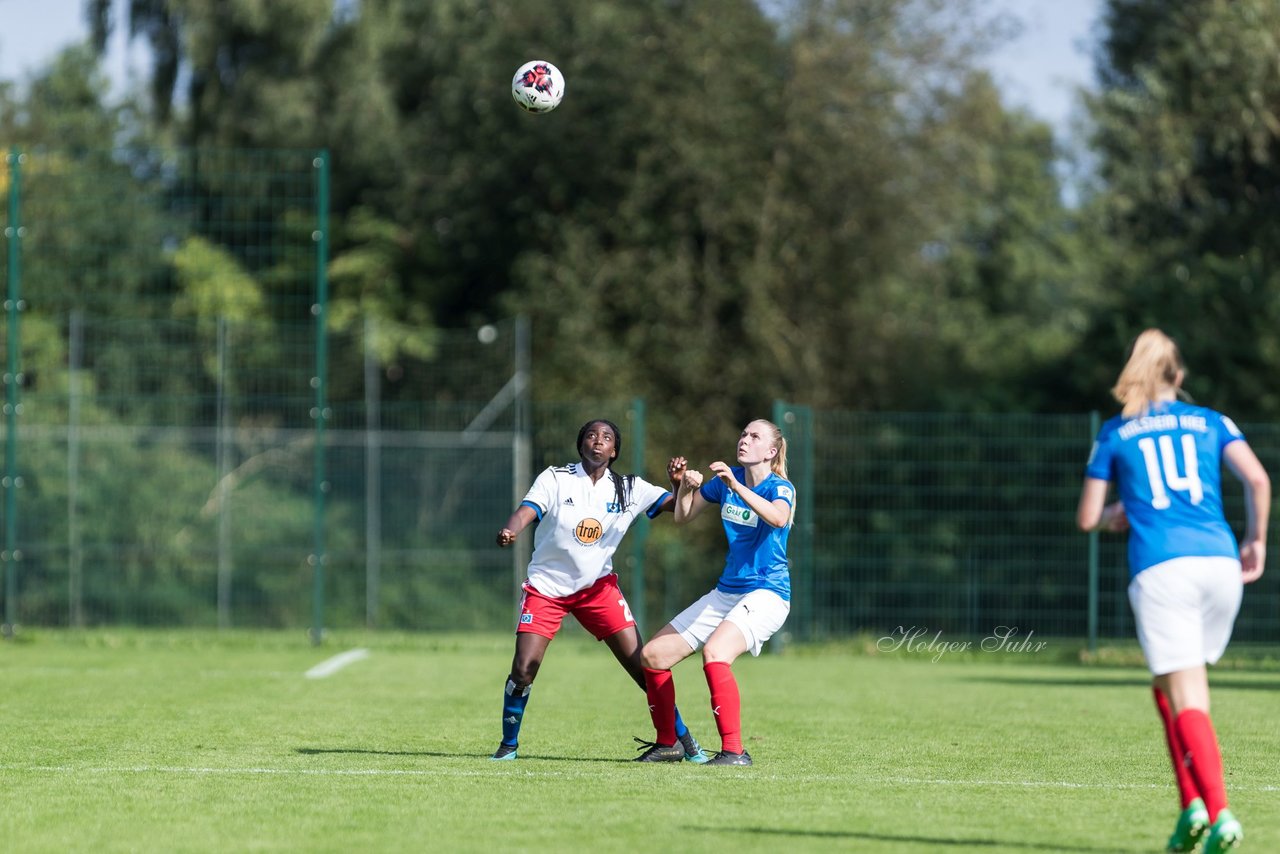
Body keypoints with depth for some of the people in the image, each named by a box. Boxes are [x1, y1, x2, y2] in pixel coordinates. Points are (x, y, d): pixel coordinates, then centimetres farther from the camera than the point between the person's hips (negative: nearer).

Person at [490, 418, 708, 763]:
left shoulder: (627, 488, -1)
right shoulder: (555, 479, -8)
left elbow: (677, 505, -5)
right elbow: (527, 511, -23)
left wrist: (681, 484, -29)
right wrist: (509, 532, -46)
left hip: (597, 586, 2)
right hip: (546, 588, -2)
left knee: (642, 665, -6)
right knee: (522, 671, -13)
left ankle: (683, 740, 8)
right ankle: (508, 745, 8)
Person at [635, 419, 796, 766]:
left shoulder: (779, 488, -11)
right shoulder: (726, 480, 8)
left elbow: (778, 518, -34)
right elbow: (683, 516, 18)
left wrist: (736, 486, -42)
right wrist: (684, 485, -1)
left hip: (766, 594, -8)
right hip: (726, 592, 8)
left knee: (714, 652, -34)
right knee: (653, 655, 5)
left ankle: (734, 751, -31)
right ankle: (667, 744, 21)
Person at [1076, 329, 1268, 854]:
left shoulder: (1115, 434, 14)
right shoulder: (1210, 422, 16)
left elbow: (1087, 519, 15)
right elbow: (1257, 479, 1)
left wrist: (1112, 517, 36)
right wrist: (1255, 541, 14)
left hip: (1161, 569, -3)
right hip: (1220, 563, 3)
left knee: (1185, 698, -7)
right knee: (1169, 687, 19)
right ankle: (1192, 801, 8)